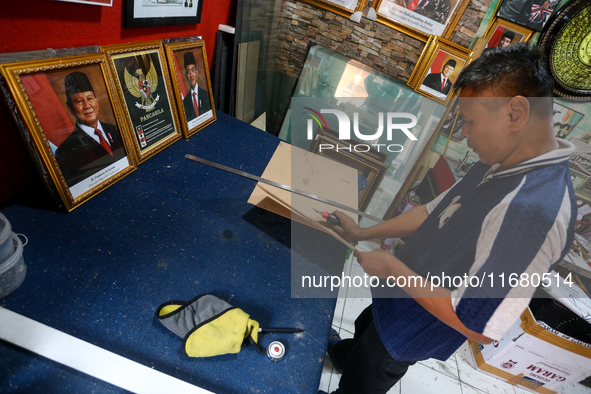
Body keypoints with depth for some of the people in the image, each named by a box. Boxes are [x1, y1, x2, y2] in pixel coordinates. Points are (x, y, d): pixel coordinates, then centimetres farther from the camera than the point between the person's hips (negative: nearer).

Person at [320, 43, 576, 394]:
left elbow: (482, 327, -35)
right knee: (364, 326, 38)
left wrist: (395, 270, -26)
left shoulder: (529, 211, -39)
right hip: (402, 295, 8)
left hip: (414, 331, -8)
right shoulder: (502, 164, -7)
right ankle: (343, 354, 70)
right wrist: (363, 233, -2)